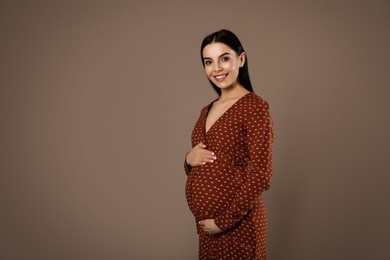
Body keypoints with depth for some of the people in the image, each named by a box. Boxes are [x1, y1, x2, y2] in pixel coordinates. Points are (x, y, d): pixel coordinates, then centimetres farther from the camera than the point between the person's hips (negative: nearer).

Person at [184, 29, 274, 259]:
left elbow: (260, 176, -18)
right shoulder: (207, 110, 8)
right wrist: (190, 159, -6)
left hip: (237, 224, -7)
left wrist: (223, 221, -16)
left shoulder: (254, 106, -13)